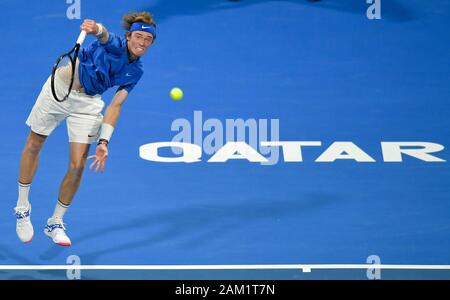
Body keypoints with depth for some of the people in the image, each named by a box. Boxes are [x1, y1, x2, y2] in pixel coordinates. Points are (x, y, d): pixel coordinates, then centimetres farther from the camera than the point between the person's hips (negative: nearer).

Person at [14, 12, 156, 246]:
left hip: (88, 104, 4)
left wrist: (103, 142, -14)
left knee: (77, 166, -5)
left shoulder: (135, 72, -5)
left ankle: (55, 223, 14)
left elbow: (115, 106, -4)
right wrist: (97, 29, -72)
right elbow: (104, 36, -47)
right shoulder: (115, 46, -22)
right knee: (34, 146, 9)